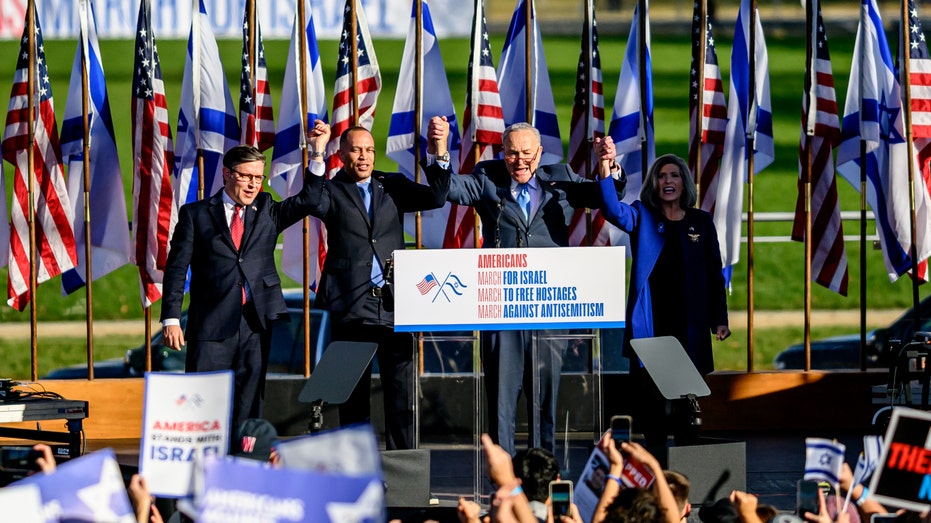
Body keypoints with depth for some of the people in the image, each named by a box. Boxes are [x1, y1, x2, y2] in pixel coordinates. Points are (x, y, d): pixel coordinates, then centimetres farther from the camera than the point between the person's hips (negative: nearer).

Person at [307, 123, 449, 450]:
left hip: (393, 302, 2)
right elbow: (315, 204, -16)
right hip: (351, 306, -2)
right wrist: (317, 160, -26)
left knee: (402, 392, 1)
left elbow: (435, 198, 1)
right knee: (354, 393, 4)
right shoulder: (333, 191, 5)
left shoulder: (392, 186, 12)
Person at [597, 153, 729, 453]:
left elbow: (714, 273, 9)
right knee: (649, 390, -1)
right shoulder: (642, 217, 5)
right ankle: (655, 448, 5)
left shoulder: (701, 222, 8)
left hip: (689, 325, 1)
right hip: (650, 323, -1)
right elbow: (613, 210, -16)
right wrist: (605, 172, -33)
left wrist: (719, 319, 2)